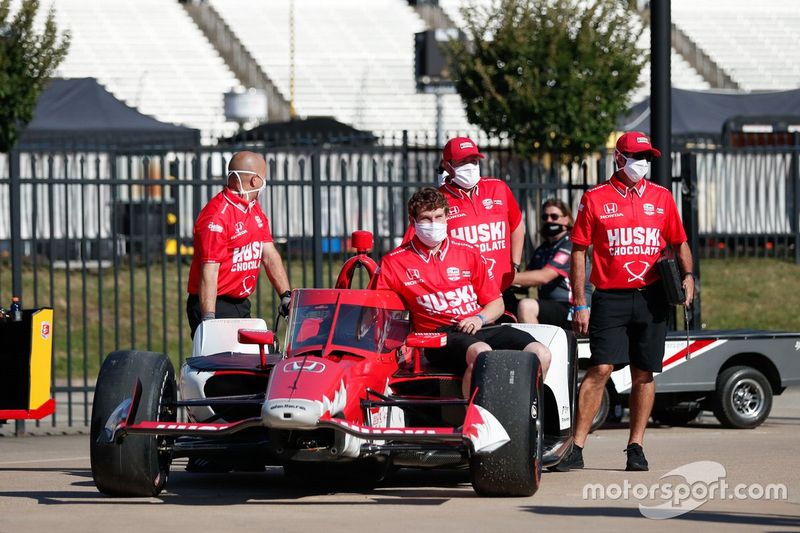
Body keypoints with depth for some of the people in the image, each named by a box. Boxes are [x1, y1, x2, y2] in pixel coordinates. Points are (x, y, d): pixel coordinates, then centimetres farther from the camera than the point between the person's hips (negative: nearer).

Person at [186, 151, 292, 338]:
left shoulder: (255, 210, 13)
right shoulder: (217, 216, -18)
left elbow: (269, 255, 12)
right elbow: (209, 271, -22)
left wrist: (287, 296, 1)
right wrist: (208, 320, -27)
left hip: (241, 305, 9)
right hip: (217, 307, -9)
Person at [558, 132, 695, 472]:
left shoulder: (662, 198, 12)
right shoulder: (595, 199, 3)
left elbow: (679, 243, 20)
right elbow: (579, 252, 3)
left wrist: (687, 274, -1)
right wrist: (580, 304, -2)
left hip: (651, 297, 3)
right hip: (610, 299, -3)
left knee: (644, 374, 4)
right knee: (600, 368, -12)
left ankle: (636, 447, 12)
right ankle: (576, 448, -11)